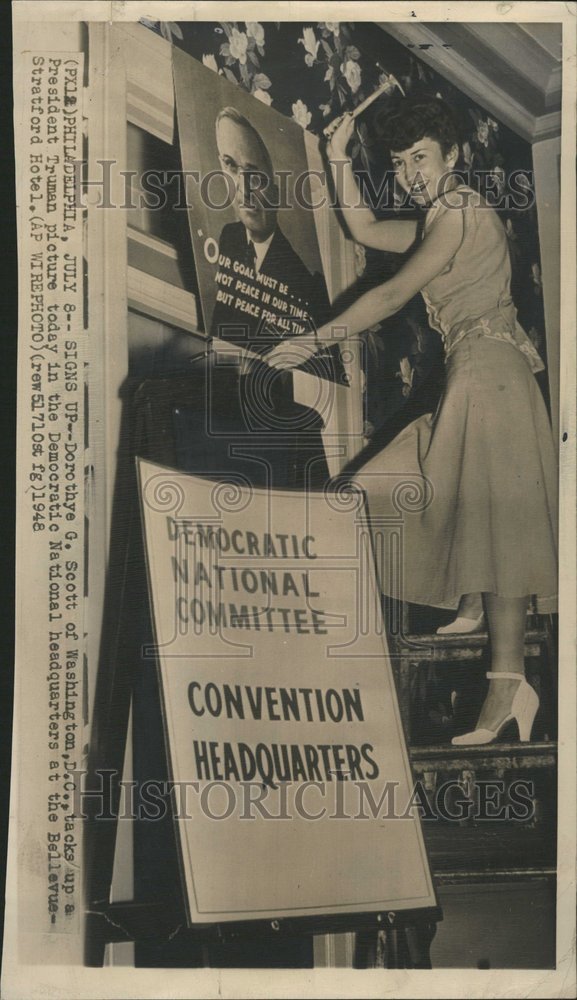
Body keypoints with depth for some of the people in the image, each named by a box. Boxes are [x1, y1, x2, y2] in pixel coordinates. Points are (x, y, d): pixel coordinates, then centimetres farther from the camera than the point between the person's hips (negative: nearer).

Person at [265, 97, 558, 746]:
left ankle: (508, 683, -15)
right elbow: (363, 228, 31)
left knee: (494, 521, -14)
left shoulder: (463, 213, -7)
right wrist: (338, 156, 23)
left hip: (488, 369, -10)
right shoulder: (440, 221, 23)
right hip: (470, 375, 10)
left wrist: (314, 341, -11)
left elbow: (393, 295, -12)